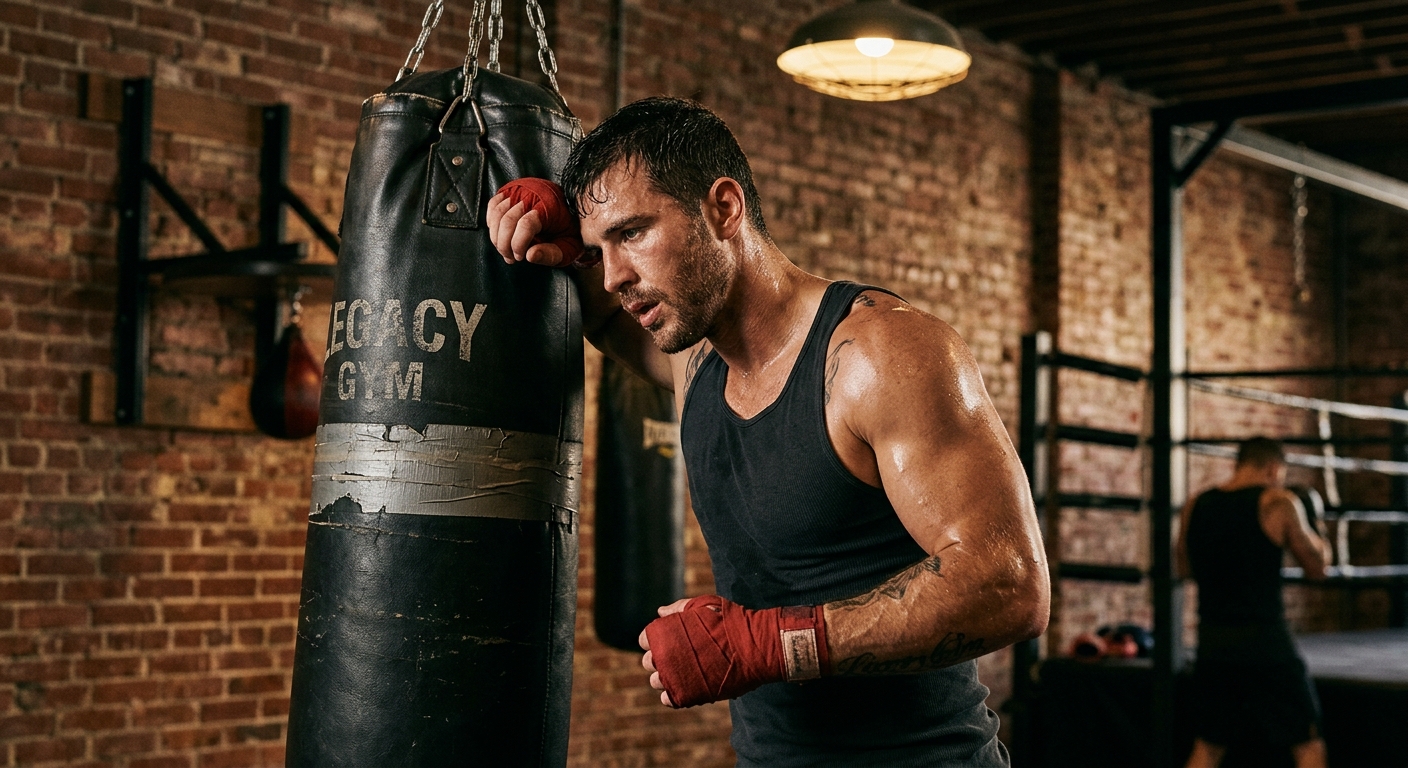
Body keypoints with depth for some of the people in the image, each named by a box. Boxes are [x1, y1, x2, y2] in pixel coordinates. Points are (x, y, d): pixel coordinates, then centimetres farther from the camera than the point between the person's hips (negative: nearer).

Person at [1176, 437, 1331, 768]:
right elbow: (1317, 567, 2)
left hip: (1212, 640, 5)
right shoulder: (1278, 503, -7)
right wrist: (1318, 538, 21)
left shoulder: (1195, 506, 6)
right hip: (1264, 640, -5)